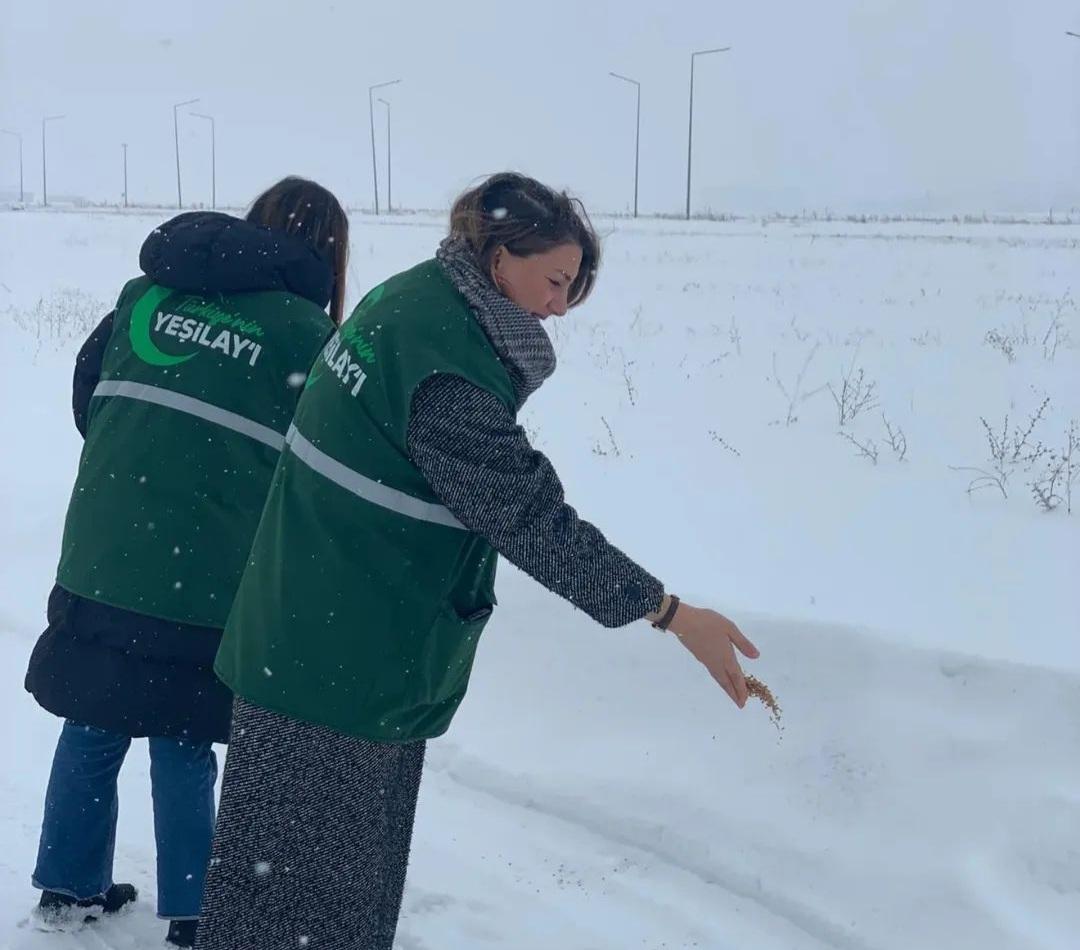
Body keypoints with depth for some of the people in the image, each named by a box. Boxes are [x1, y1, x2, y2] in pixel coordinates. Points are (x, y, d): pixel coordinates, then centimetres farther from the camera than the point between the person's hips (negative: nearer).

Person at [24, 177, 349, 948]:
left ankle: (70, 885, 31)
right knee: (182, 745, 7)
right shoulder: (303, 329, -6)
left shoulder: (149, 289, 9)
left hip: (99, 553, 5)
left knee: (93, 726, 18)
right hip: (206, 574, -5)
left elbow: (89, 394, 16)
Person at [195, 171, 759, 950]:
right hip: (344, 666, -10)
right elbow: (526, 513, -24)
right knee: (306, 870, 1)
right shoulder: (445, 371, -24)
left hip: (310, 631, 10)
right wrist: (670, 612, -20)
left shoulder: (407, 302, 7)